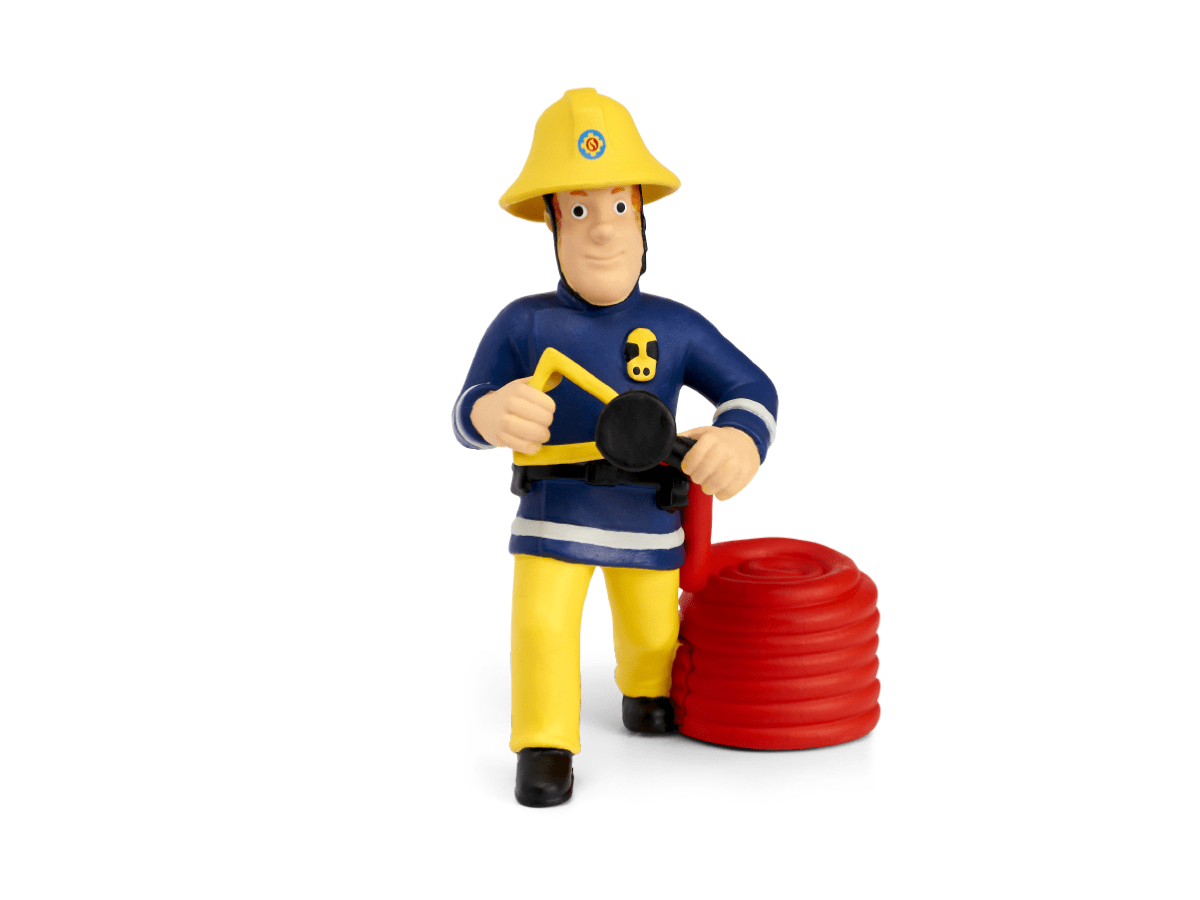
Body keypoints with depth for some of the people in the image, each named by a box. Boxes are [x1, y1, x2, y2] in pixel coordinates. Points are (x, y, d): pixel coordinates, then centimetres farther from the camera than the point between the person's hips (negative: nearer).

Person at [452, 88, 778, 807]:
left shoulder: (675, 328, -4)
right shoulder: (525, 324, -7)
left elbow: (750, 388, -5)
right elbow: (470, 409, -10)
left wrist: (740, 440, -29)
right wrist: (492, 416, -37)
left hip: (647, 516, 2)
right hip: (554, 513, -2)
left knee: (653, 631, 16)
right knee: (541, 625, -16)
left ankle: (645, 689, 49)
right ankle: (544, 742, 2)